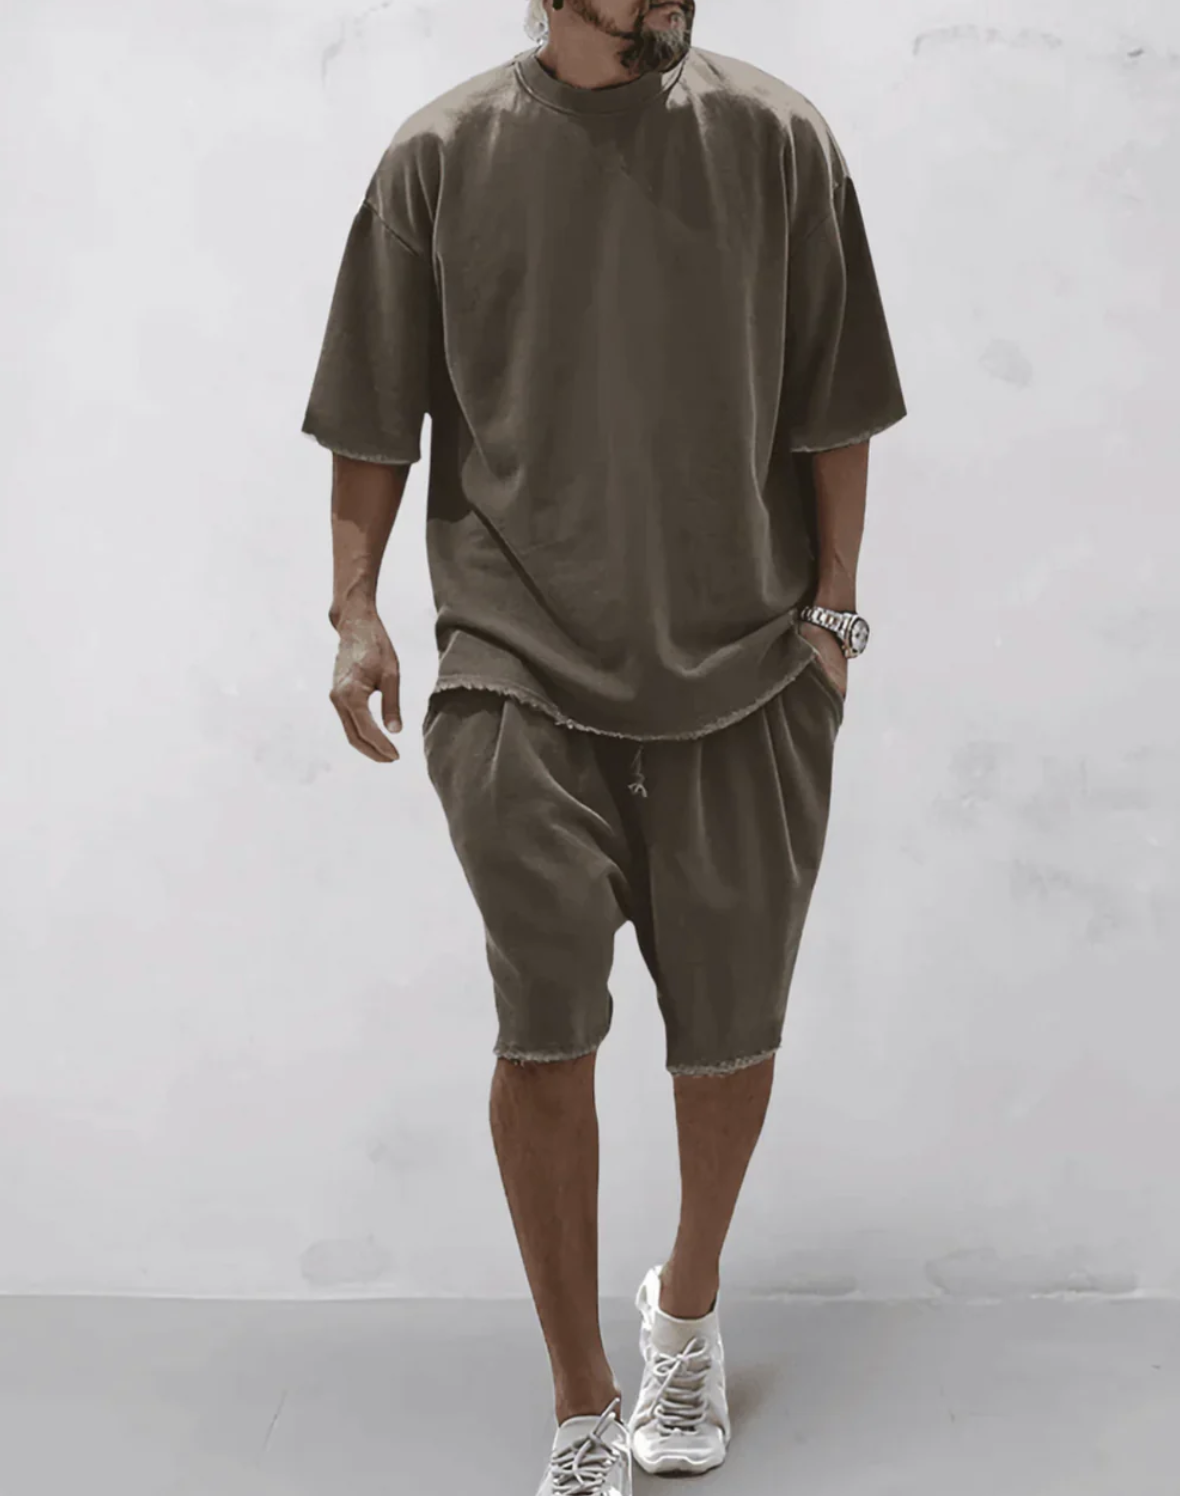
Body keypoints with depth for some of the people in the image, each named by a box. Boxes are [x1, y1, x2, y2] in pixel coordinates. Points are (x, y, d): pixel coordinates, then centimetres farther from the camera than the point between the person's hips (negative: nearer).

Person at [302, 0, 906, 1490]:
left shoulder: (777, 137, 5)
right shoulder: (440, 154, 5)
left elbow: (831, 407, 7)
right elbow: (376, 417, 9)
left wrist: (830, 606, 3)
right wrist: (355, 606, 3)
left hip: (743, 662, 1)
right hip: (519, 667, -1)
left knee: (730, 1023, 9)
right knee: (545, 1028, -5)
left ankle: (688, 1306, 38)